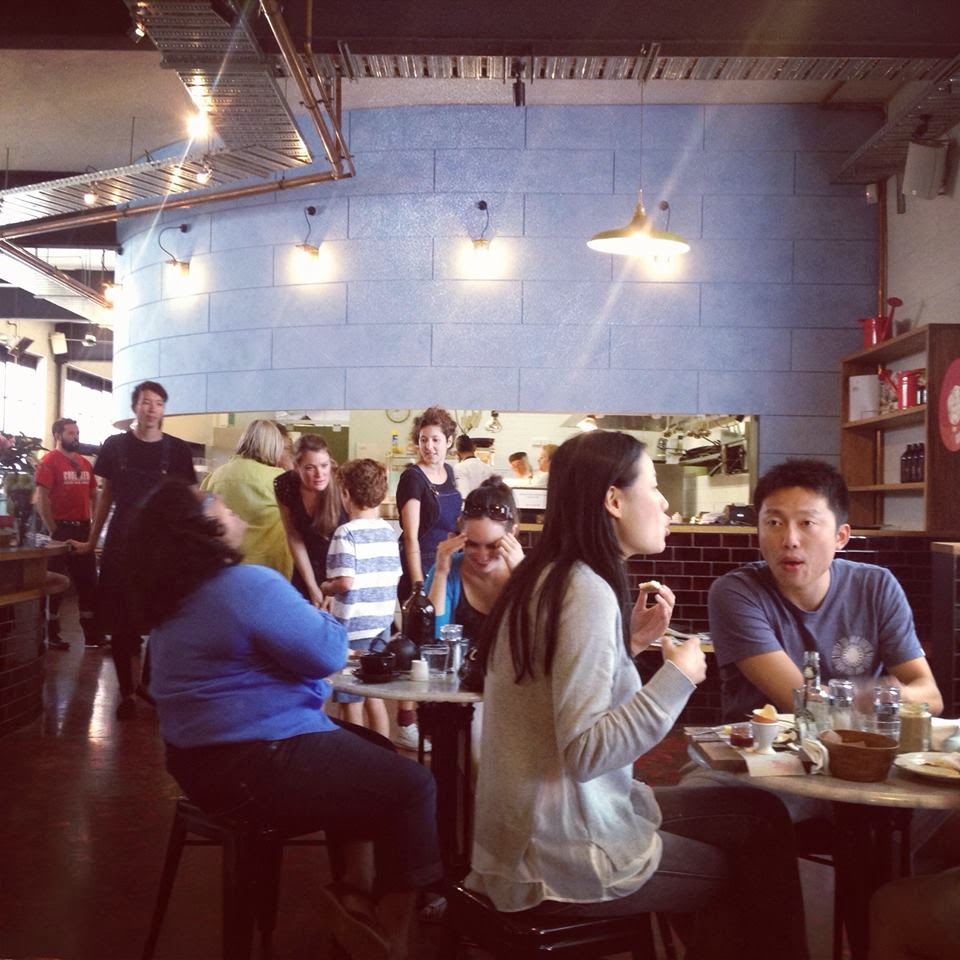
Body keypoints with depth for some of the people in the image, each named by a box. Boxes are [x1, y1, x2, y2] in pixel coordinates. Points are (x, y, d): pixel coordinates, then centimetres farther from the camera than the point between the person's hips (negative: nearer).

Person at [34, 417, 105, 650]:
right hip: (61, 528, -7)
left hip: (82, 528, 7)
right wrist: (53, 531, -16)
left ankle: (93, 634, 14)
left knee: (88, 582, 8)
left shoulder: (84, 463, 12)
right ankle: (51, 635, 13)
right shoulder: (49, 461, -9)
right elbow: (41, 499, -15)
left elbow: (93, 495, 17)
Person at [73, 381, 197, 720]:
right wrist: (92, 540, 10)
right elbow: (106, 495, 8)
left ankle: (147, 681, 25)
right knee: (120, 620, 3)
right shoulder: (114, 446, 1)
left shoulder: (178, 449, 0)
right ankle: (126, 691, 14)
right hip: (121, 542, 0)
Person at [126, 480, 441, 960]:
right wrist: (325, 618, 3)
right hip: (250, 765, -11)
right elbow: (326, 653, -17)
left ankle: (355, 891, 18)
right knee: (412, 786, -5)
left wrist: (309, 623, 9)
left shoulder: (178, 594, 11)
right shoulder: (248, 584, -22)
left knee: (371, 753, 24)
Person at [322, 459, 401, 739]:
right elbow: (394, 577, 10)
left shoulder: (347, 532, -14)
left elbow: (345, 582, -21)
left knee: (351, 703, 6)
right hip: (381, 623, 7)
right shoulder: (388, 531, 5)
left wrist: (324, 588, -2)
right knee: (374, 697, 17)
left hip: (353, 627, -6)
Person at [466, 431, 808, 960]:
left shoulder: (555, 577, 7)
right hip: (562, 857, -8)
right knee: (738, 874, 13)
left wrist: (630, 642, 4)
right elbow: (585, 752, -26)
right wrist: (678, 675, -19)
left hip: (545, 823, 8)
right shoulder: (585, 590, -22)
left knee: (758, 812, 16)